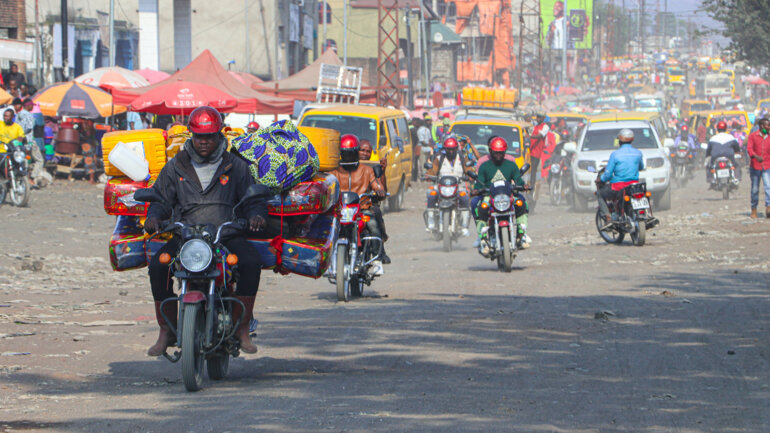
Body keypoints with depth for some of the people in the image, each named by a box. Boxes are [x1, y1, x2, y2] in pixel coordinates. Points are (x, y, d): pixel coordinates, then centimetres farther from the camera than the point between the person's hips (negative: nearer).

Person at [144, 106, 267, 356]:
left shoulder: (235, 167, 14)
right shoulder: (175, 168, 16)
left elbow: (252, 199, 12)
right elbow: (161, 197, 15)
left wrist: (256, 215, -12)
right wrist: (154, 217, -9)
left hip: (227, 234, -1)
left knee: (251, 263, -32)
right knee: (157, 266, -27)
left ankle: (241, 328, -21)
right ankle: (167, 331, -15)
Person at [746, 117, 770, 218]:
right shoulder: (753, 136, 1)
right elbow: (749, 148, -11)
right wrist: (756, 156, -28)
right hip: (755, 167, 0)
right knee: (755, 189, 8)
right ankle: (754, 210, 21)